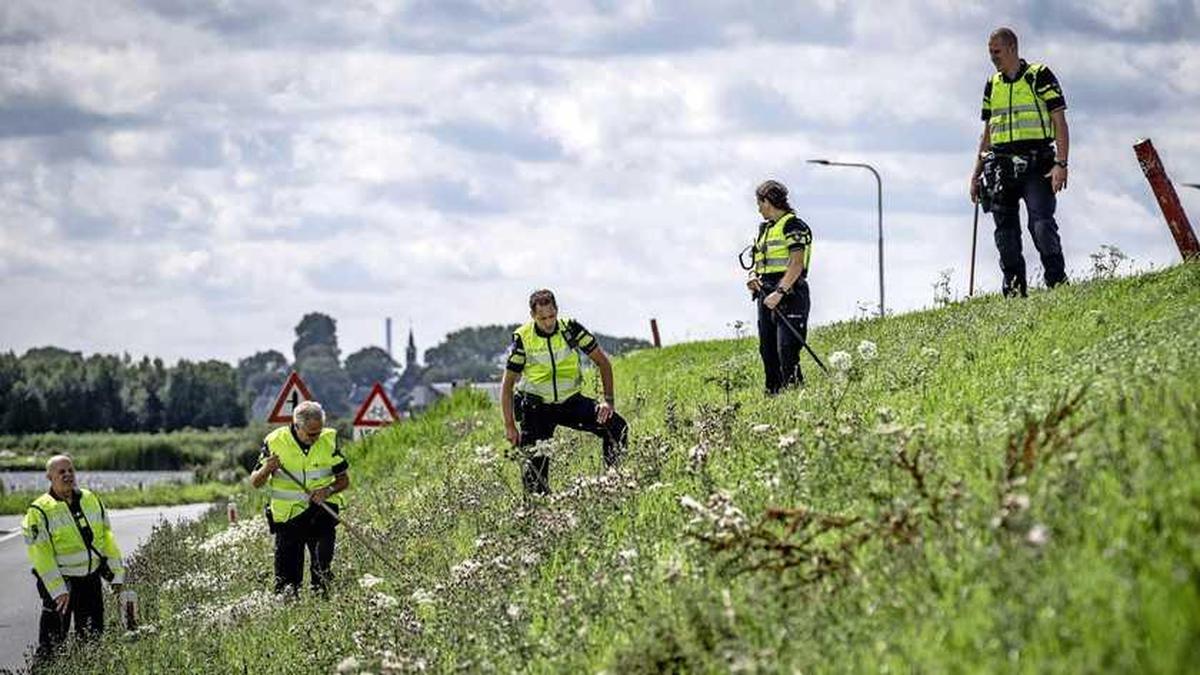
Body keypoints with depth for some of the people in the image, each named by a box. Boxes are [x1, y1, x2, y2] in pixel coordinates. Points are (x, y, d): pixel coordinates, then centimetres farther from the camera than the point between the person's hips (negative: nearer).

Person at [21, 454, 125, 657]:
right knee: (53, 639, -4)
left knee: (93, 635, 12)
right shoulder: (40, 511, -12)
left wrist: (117, 573, 6)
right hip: (60, 581, -5)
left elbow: (107, 537, 11)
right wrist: (57, 590, -22)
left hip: (91, 578, 5)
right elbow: (40, 554, -16)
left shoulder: (92, 500, 5)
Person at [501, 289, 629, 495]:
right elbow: (508, 384, -5)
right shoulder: (522, 339, -13)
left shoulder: (570, 329, -11)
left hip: (571, 401, 1)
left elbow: (602, 361, -1)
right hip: (537, 407, -1)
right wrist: (510, 426, -10)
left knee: (617, 427, -16)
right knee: (536, 462, -12)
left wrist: (608, 401, -10)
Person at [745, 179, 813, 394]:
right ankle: (773, 394, 12)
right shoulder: (764, 229, 21)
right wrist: (753, 277, 3)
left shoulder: (793, 225, -6)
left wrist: (779, 293, -22)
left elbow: (797, 265, -15)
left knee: (787, 350, -16)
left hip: (788, 294, -9)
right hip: (766, 296, 9)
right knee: (767, 350, 7)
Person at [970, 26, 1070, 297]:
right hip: (1001, 167, 5)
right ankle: (1014, 290, 2)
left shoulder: (1040, 76, 2)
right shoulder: (992, 85, 18)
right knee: (1006, 230, 0)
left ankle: (1057, 282, -17)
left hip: (1037, 165, -5)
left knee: (1042, 224, -18)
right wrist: (976, 174, 17)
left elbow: (1060, 124, -3)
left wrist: (1061, 164, -14)